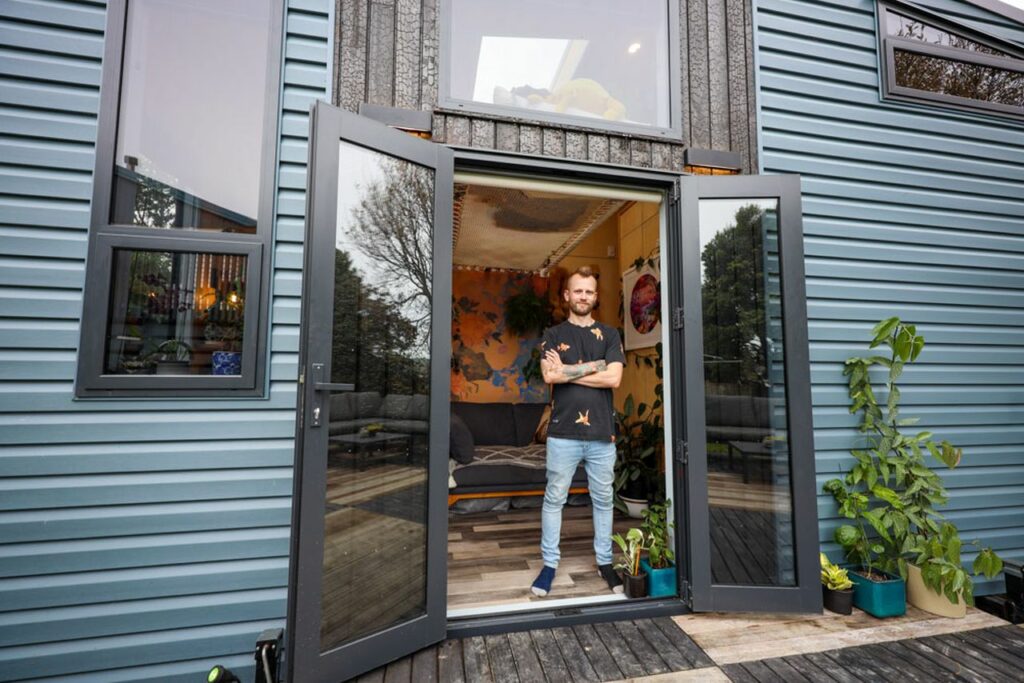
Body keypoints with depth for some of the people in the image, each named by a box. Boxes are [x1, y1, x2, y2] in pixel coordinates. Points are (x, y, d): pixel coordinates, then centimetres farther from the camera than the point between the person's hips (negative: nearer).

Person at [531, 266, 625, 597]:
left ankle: (604, 562, 32)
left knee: (603, 500, 14)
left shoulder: (609, 334, 6)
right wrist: (595, 364, -11)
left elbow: (614, 379, -8)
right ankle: (549, 564, 25)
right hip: (563, 433, -1)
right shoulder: (553, 334, 4)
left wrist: (567, 372, -9)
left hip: (602, 433, 1)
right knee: (554, 499, 9)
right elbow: (550, 375, -12)